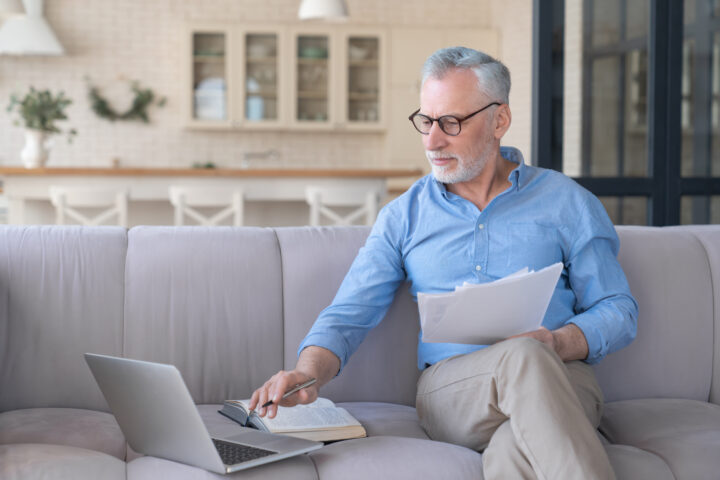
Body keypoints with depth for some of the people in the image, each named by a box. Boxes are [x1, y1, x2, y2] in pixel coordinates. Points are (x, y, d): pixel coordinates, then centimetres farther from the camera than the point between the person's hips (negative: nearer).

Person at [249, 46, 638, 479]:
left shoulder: (567, 203, 12)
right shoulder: (404, 216, 16)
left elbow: (619, 311, 10)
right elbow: (350, 314, 7)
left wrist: (559, 344, -12)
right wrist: (309, 373, -15)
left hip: (562, 383, 0)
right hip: (450, 391, 1)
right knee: (525, 359, -36)